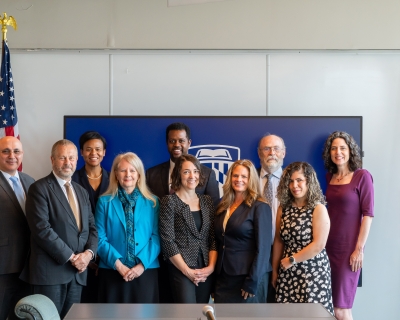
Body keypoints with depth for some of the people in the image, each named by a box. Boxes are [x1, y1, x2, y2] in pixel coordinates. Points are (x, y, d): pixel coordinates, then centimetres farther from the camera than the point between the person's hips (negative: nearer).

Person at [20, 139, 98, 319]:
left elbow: (91, 227, 14)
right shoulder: (40, 188, -6)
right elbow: (41, 229, -16)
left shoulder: (82, 192, 17)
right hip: (50, 270, -6)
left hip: (78, 271, 6)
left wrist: (89, 252, -6)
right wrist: (71, 257, -14)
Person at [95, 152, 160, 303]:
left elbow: (156, 237, 1)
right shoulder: (105, 202, 4)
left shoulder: (152, 202, 6)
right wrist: (117, 264, -12)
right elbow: (100, 238, -1)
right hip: (112, 272, -1)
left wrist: (143, 264, -11)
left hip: (145, 272, 1)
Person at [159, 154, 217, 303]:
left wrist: (211, 266, -5)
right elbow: (167, 241, -10)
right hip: (181, 271, -5)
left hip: (206, 271, 5)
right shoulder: (169, 202, -5)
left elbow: (214, 237, 8)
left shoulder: (207, 201, 10)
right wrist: (187, 271, -12)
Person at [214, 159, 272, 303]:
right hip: (223, 277, 6)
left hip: (248, 278, -6)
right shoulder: (223, 207, 11)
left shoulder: (260, 207, -8)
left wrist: (252, 281, -18)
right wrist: (214, 273, 10)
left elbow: (263, 247, -13)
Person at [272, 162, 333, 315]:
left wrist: (291, 260, -10)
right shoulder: (284, 208, 6)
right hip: (288, 273, 5)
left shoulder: (318, 209, -8)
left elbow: (318, 245, -15)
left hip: (313, 272, -4)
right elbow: (279, 241, 9)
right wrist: (274, 270, 8)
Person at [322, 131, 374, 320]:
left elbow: (367, 214, -10)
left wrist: (359, 249, -14)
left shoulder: (362, 176, -7)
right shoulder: (329, 177, 9)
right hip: (329, 246, 6)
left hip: (349, 247, -5)